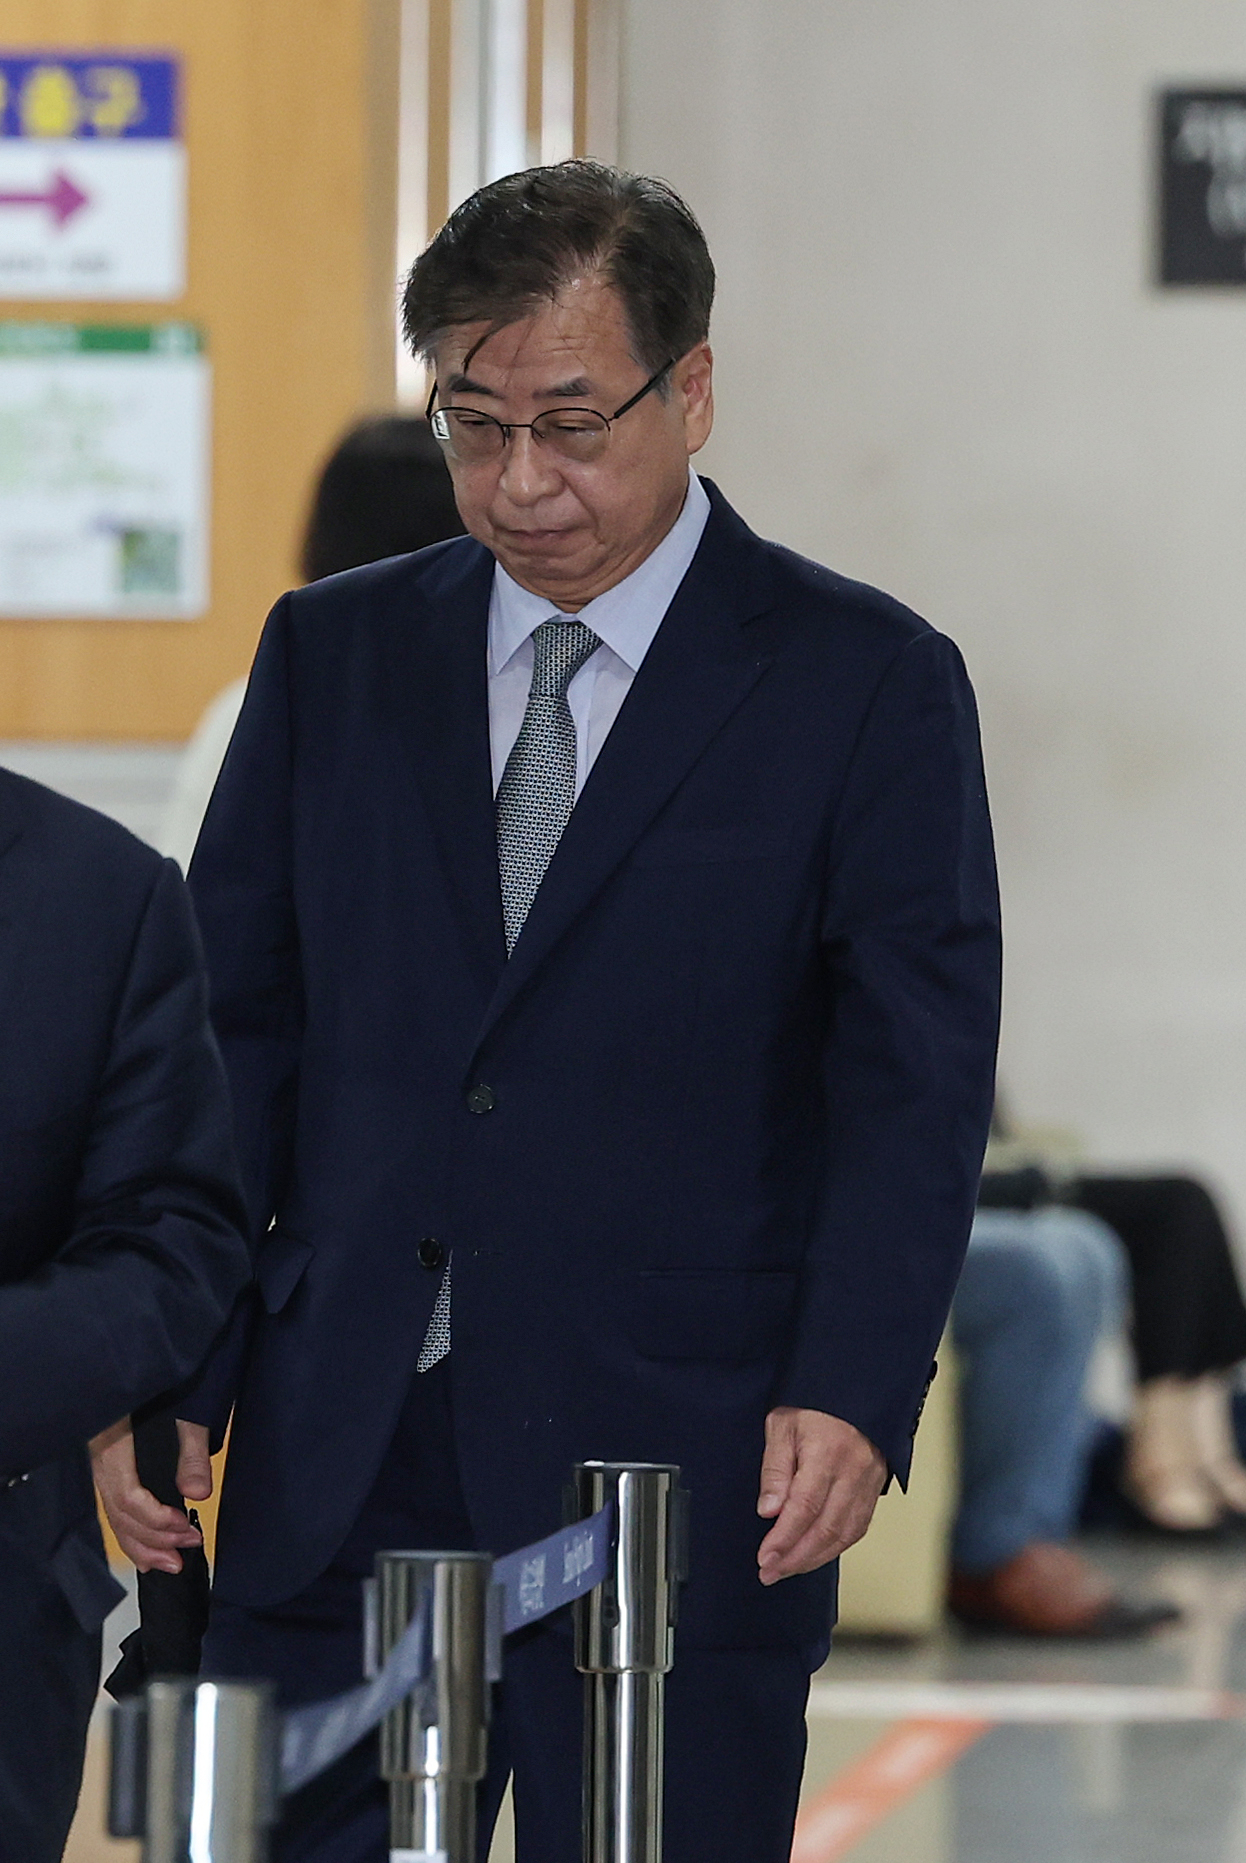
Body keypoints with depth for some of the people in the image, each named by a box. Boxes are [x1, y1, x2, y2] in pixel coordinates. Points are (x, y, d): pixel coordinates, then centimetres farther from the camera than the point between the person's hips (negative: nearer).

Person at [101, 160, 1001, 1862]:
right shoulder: (333, 655, 12)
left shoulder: (871, 686, 1)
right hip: (336, 1472, 3)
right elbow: (237, 1028, 11)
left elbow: (916, 1079, -4)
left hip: (677, 1471, -3)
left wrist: (850, 1392, -18)